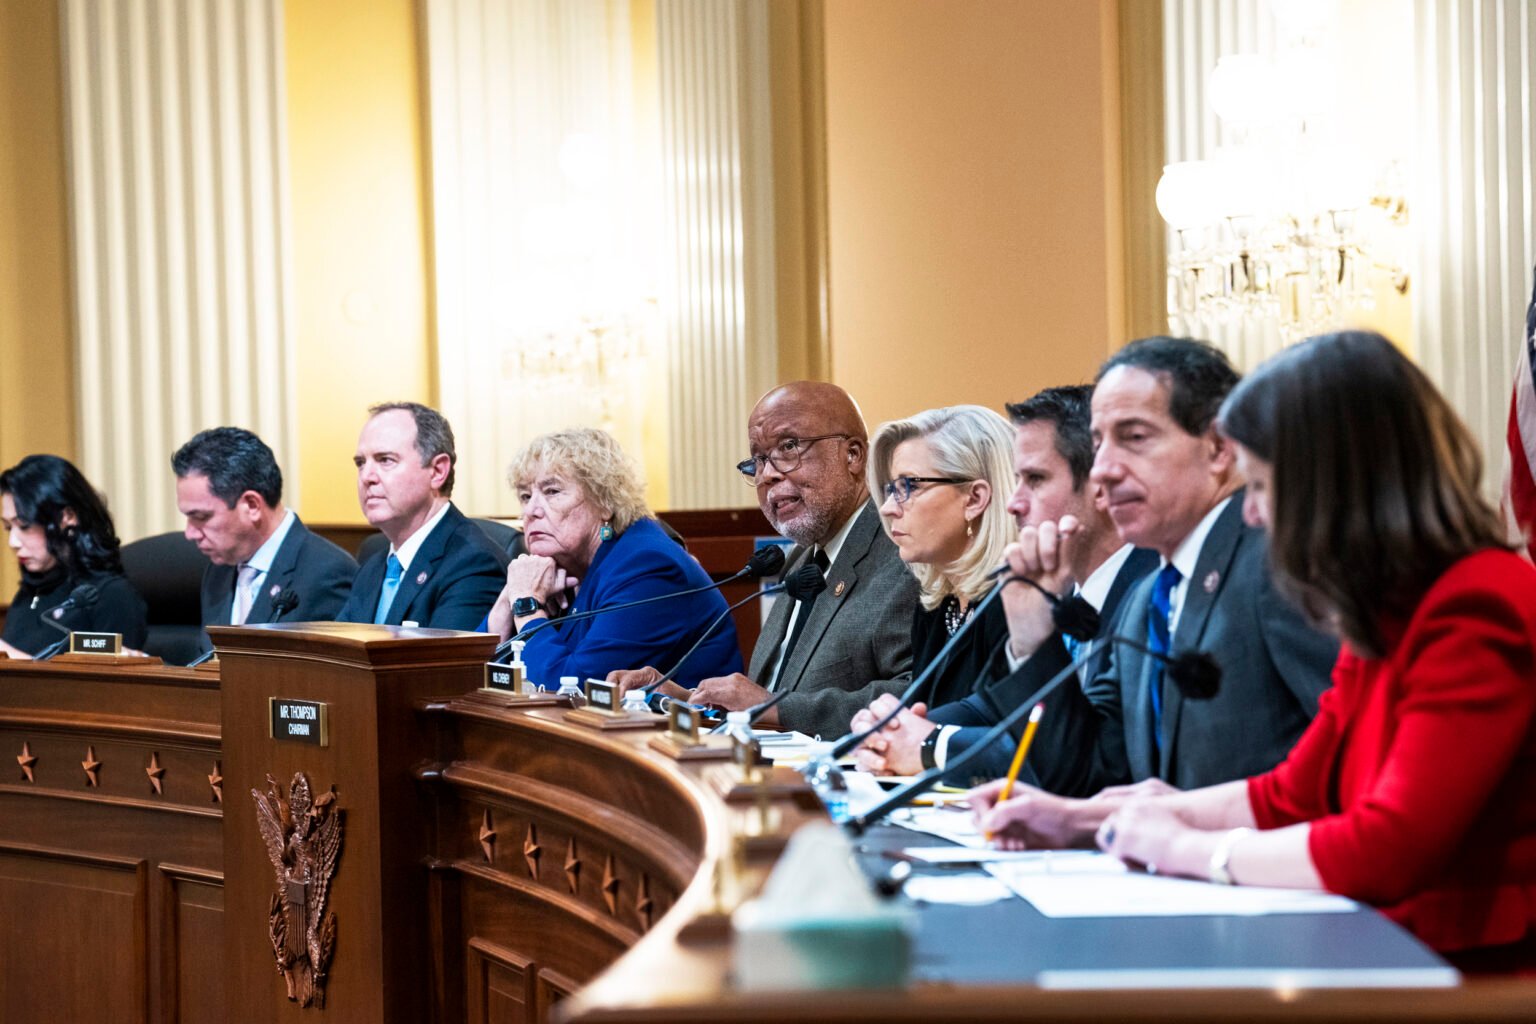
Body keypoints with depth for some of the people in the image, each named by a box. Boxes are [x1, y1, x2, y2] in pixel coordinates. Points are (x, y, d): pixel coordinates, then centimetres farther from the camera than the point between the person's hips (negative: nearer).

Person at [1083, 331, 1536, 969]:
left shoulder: (1476, 615, -17)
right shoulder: (1385, 620, 14)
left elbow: (1387, 852, -23)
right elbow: (1290, 797, 20)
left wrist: (1192, 850, -10)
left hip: (1478, 972, -8)